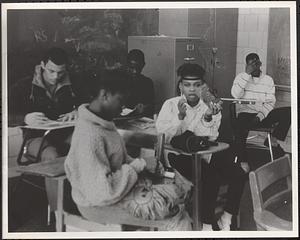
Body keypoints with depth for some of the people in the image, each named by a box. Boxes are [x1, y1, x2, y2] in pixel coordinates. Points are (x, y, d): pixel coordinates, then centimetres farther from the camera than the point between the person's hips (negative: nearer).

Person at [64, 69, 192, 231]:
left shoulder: (104, 123, 7)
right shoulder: (90, 136, -27)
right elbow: (100, 193, -30)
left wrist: (144, 165, -1)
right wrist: (139, 165, -21)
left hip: (117, 190, 10)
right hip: (101, 205, -10)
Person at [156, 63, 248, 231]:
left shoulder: (211, 107, 7)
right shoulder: (171, 105, 2)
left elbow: (209, 139, -7)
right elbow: (161, 136, -11)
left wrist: (208, 118, -24)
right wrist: (180, 116, -23)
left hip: (205, 155, 4)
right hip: (180, 156, -4)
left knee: (239, 174, -17)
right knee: (212, 177, -29)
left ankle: (226, 220, -1)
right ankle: (208, 223, -10)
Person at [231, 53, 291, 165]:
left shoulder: (268, 80, 11)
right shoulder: (241, 77, 7)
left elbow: (270, 102, 3)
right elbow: (236, 95, -13)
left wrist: (260, 116, -15)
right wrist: (247, 74, -15)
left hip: (263, 115, 2)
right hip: (245, 113, -2)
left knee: (288, 112, -22)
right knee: (240, 127, -36)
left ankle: (273, 140, -15)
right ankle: (242, 162, -16)